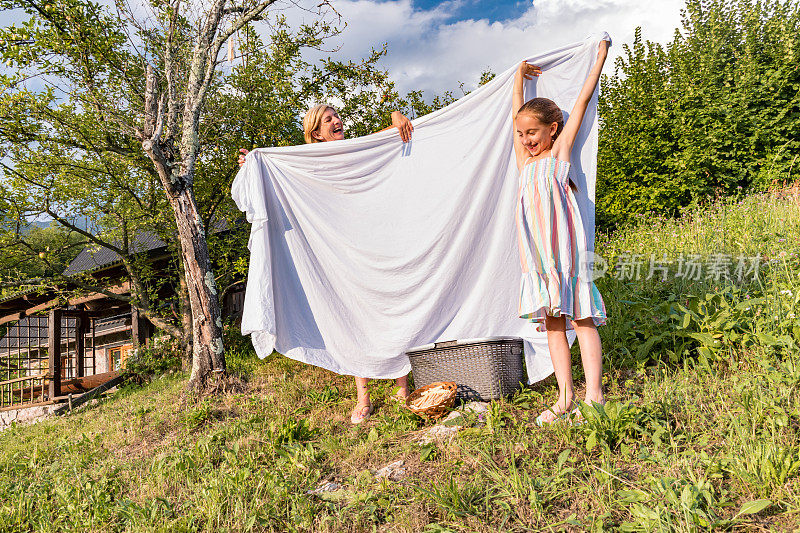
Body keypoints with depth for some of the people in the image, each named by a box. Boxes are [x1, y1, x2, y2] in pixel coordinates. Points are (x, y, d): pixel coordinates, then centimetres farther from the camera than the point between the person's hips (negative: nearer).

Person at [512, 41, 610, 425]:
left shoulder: (559, 151, 7)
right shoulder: (524, 161, 18)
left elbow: (584, 99, 11)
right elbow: (517, 114, 27)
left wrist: (601, 57, 17)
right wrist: (520, 75, 37)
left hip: (564, 246, -5)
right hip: (536, 254, 5)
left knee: (582, 318, -3)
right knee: (552, 322, 4)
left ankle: (593, 396, -1)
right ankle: (565, 397, 8)